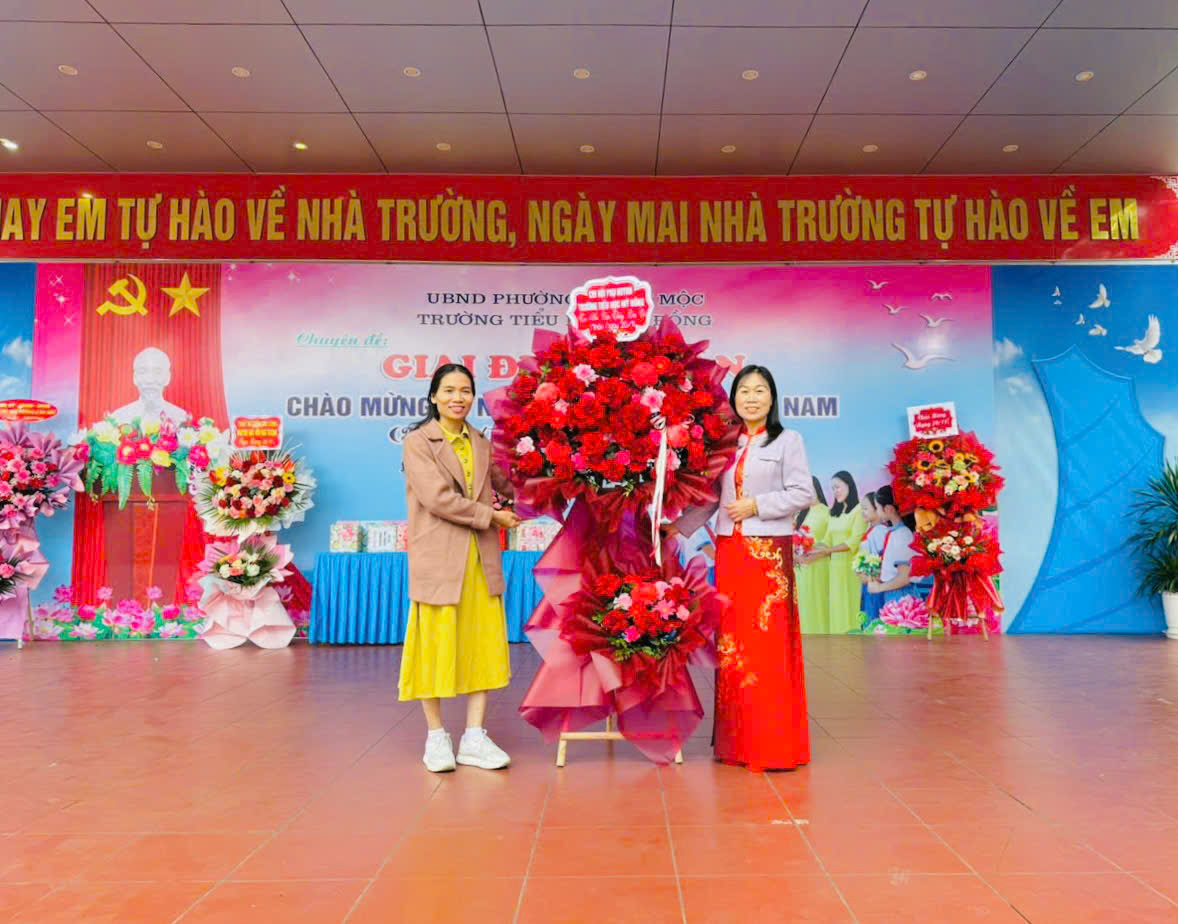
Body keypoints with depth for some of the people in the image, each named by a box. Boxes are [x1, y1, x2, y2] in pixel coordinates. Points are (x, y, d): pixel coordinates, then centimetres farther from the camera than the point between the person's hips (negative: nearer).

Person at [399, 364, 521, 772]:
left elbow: (504, 483, 27)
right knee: (436, 644, 1)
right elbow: (437, 497, -14)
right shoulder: (419, 443, -3)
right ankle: (436, 737, 16)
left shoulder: (480, 444, 13)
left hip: (481, 559, 5)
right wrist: (490, 516, -9)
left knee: (483, 643, 5)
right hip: (438, 558, -5)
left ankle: (474, 738, 14)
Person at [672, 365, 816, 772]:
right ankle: (736, 741, 18)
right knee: (732, 642, 8)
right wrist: (679, 527, 7)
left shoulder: (787, 441, 1)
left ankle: (775, 744, 5)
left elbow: (803, 493, -6)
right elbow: (711, 496, 14)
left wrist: (757, 505, -12)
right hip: (729, 551, 5)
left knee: (768, 643, -5)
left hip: (769, 552, -5)